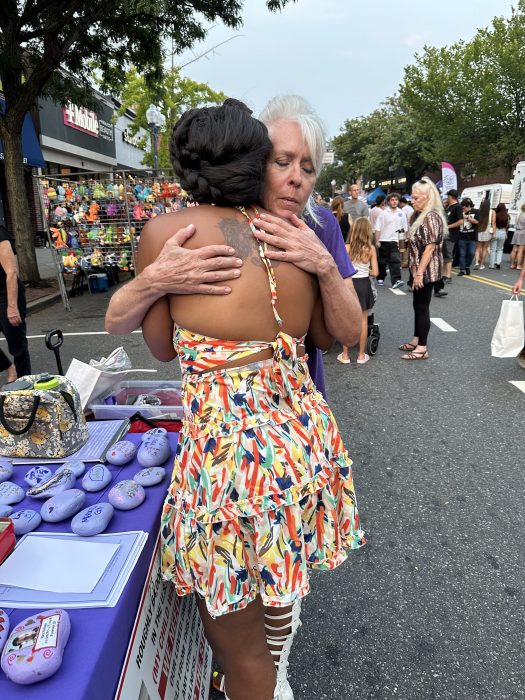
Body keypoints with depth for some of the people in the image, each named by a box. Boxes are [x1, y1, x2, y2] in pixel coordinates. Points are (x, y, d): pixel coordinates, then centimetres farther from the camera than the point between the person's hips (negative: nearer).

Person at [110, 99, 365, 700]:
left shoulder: (166, 232, -11)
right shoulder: (297, 238, 2)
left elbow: (161, 346, 3)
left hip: (229, 453, -6)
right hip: (304, 439, 7)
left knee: (237, 647, 21)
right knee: (275, 592, 35)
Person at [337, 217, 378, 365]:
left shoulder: (347, 247, -7)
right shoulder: (371, 248, -5)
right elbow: (375, 272, -4)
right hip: (364, 285, 1)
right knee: (363, 320, 10)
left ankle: (345, 355, 13)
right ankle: (361, 355, 16)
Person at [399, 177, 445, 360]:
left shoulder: (431, 217, -17)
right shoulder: (424, 216, 14)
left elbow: (430, 248, -22)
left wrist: (419, 273, -23)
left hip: (426, 272, -10)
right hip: (420, 271, 10)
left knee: (422, 307, -4)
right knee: (418, 306, 15)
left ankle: (422, 349, 5)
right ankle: (416, 341, 27)